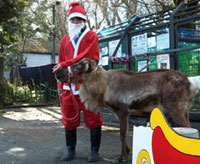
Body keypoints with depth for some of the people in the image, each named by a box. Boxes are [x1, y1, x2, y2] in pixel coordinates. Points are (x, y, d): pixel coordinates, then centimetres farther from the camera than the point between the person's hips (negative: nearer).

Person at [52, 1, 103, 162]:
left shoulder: (91, 36, 1)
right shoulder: (65, 40, 15)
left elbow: (86, 56, -14)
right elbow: (60, 64, 15)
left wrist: (65, 65, -15)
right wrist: (60, 84, 9)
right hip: (69, 85, 5)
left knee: (92, 118, 1)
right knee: (69, 119, 8)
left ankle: (94, 151, 9)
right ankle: (70, 150, 19)